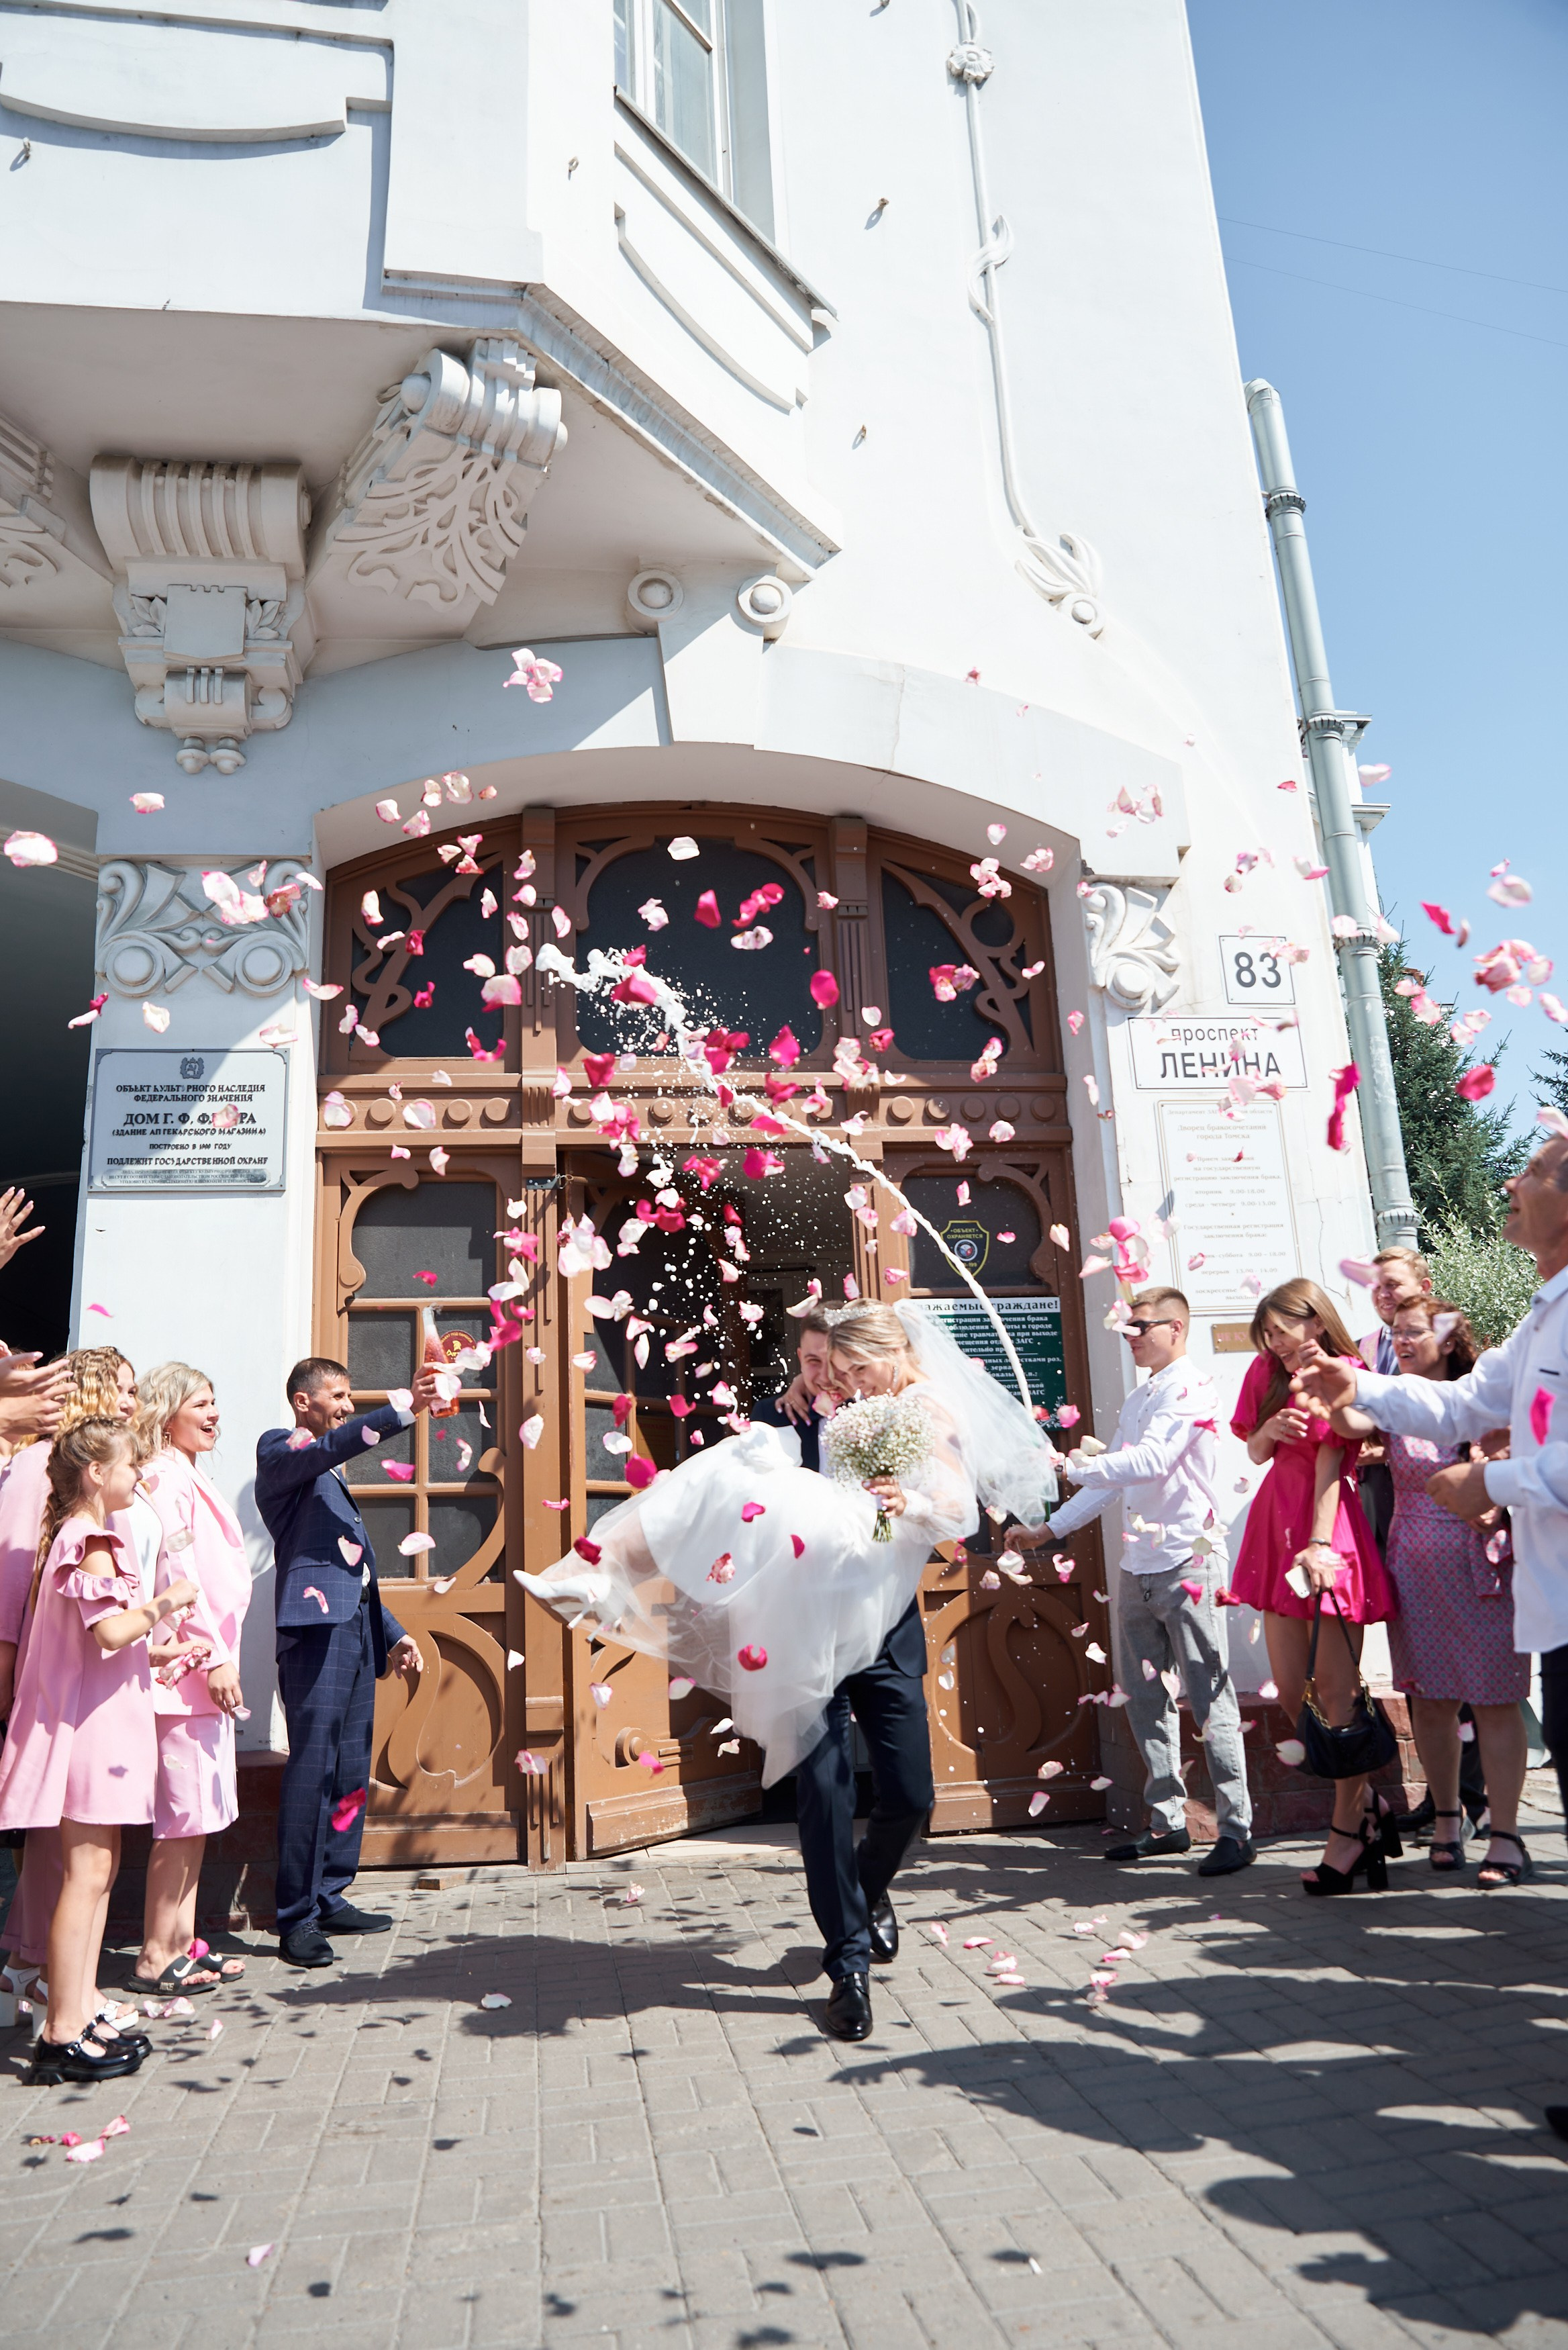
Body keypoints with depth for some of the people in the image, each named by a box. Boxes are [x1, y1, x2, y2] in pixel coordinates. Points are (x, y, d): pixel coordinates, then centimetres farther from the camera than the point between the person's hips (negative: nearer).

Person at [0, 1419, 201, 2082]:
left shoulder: (72, 1537, 15)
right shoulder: (92, 1544, -17)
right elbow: (110, 1631, -27)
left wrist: (149, 1650, 14)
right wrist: (165, 1603, -13)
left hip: (96, 1720, 10)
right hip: (90, 1721, -10)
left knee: (99, 1867, 14)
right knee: (87, 1871, -6)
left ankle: (81, 2011, 22)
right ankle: (62, 2035, 0)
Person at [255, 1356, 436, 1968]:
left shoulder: (333, 1476, 26)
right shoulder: (279, 1449, 1)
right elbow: (332, 1445, -23)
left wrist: (393, 1633, 22)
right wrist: (404, 1410, -34)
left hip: (355, 1632, 9)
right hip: (314, 1626, -9)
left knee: (351, 1773, 10)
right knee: (312, 1769, -9)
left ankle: (330, 1898, 19)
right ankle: (296, 1919, -3)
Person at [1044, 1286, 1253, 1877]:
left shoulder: (1190, 1389, -8)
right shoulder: (1137, 1400, 19)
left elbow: (1152, 1461, -22)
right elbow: (1113, 1481, 21)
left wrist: (1074, 1467, -21)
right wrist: (1052, 1528, 16)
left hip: (1185, 1562, -9)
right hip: (1136, 1564, 9)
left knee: (1208, 1696, -4)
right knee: (1144, 1696, 11)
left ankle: (1236, 1828, 5)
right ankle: (1167, 1822, 20)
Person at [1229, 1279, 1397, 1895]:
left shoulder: (1344, 1377, -6)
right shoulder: (1267, 1371, 12)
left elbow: (1330, 1464, -15)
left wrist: (1321, 1543, -25)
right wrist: (1267, 1432, -7)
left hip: (1329, 1528, -6)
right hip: (1277, 1526, 7)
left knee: (1337, 1691, -4)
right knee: (1290, 1692, 7)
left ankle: (1348, 1832, 8)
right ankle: (1368, 1805, 24)